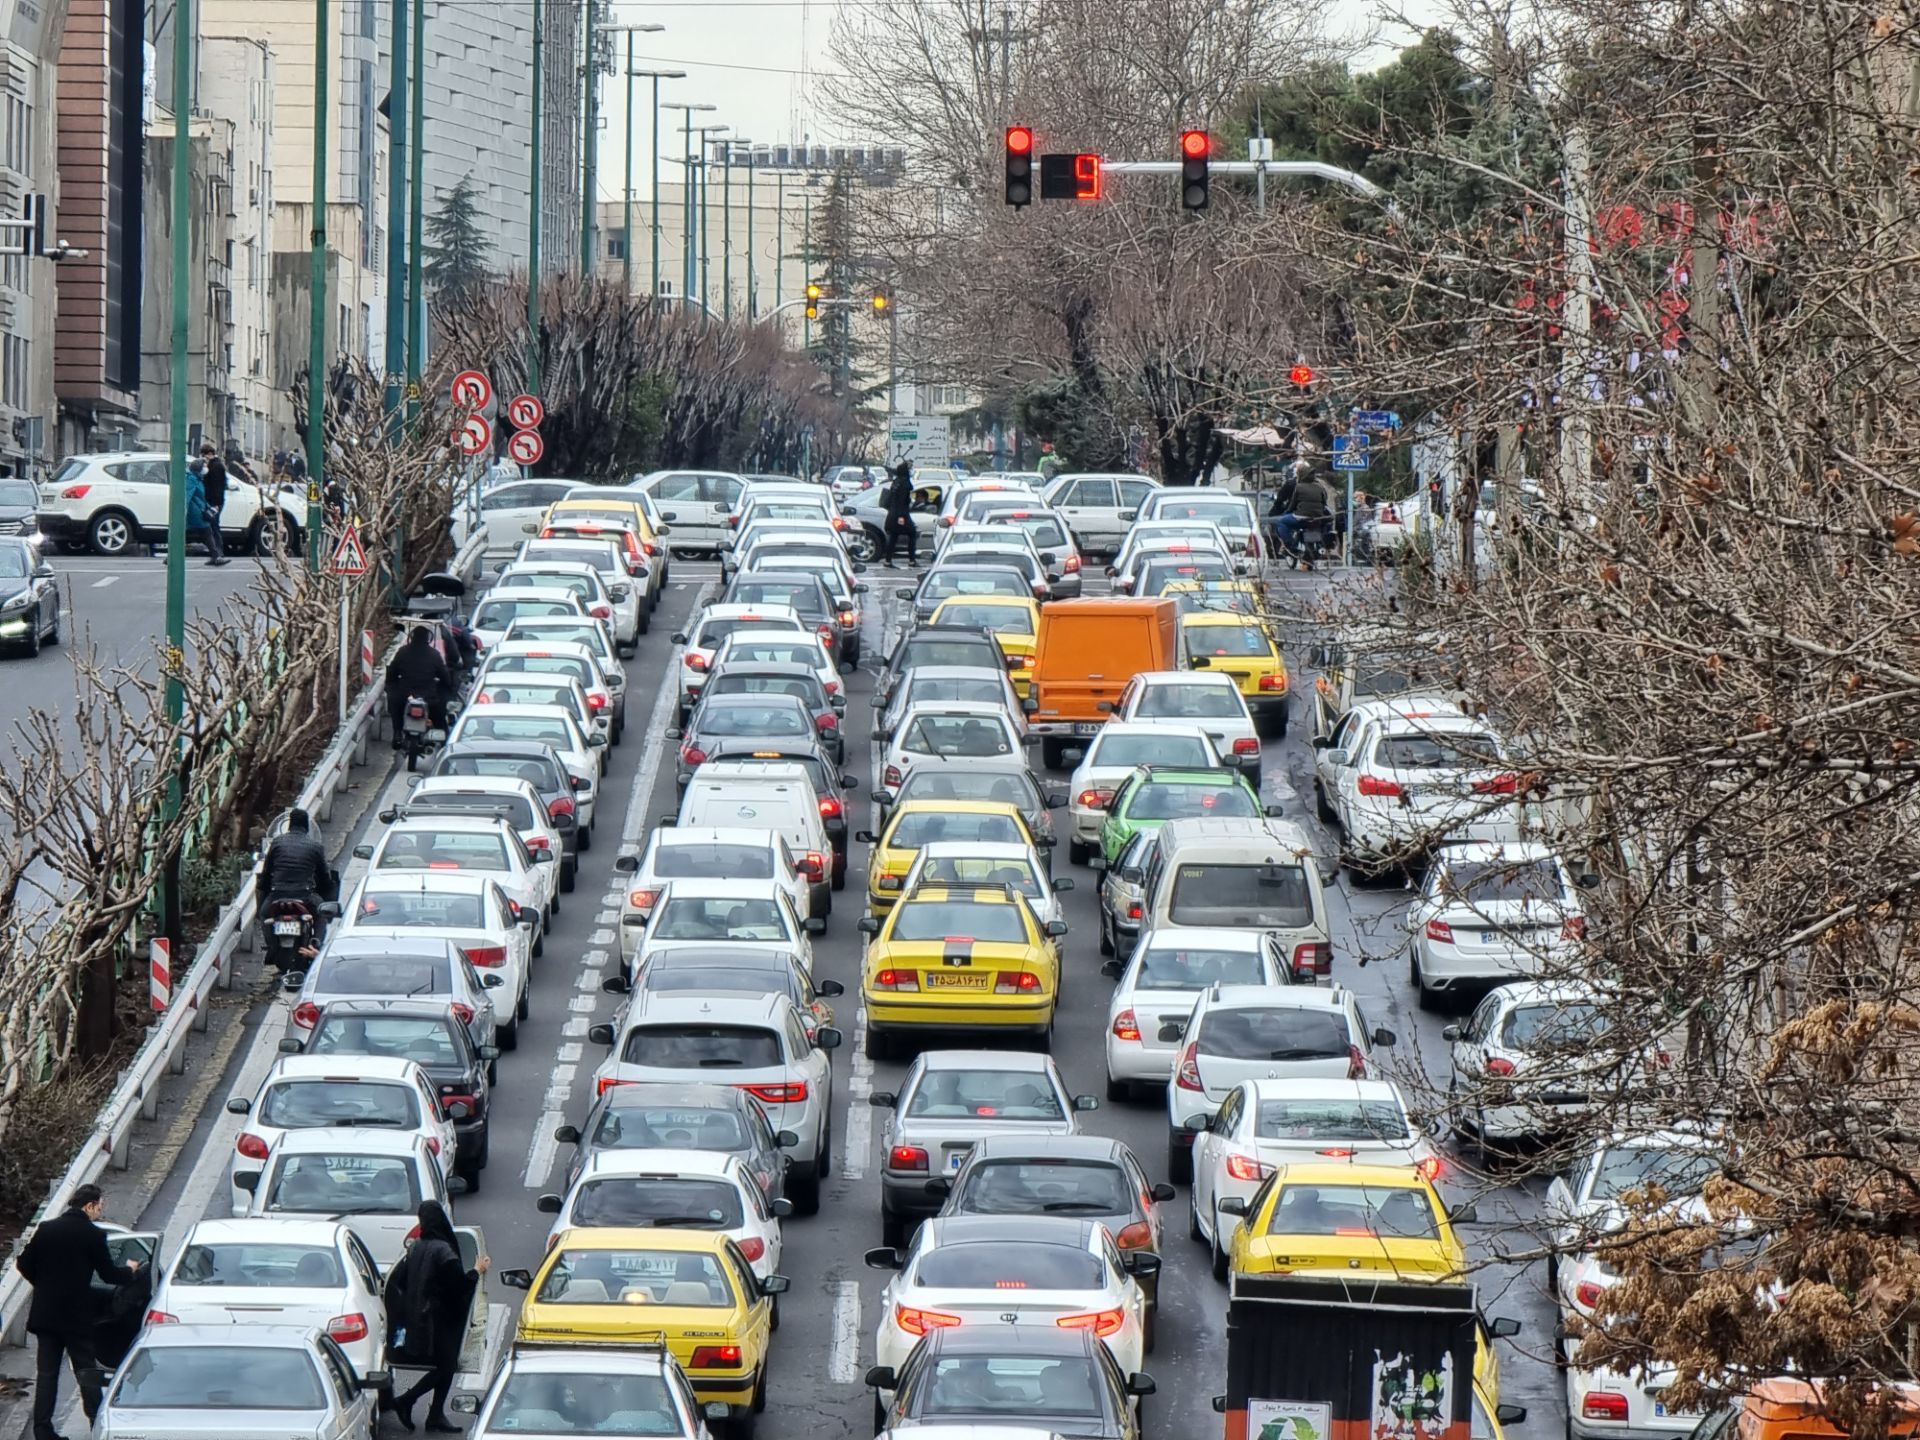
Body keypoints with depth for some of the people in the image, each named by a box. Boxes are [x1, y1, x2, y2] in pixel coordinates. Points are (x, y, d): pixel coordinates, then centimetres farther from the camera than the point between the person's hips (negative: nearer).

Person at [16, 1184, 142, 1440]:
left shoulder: (46, 1230, 3)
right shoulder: (93, 1235, -10)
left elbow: (24, 1263, 5)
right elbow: (108, 1274, -5)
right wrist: (129, 1270, 15)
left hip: (45, 1312, 4)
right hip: (77, 1315, -4)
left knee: (46, 1373, 7)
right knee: (86, 1371, 5)